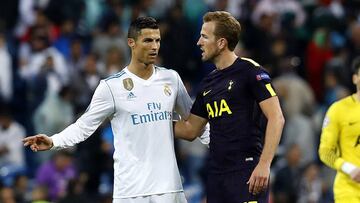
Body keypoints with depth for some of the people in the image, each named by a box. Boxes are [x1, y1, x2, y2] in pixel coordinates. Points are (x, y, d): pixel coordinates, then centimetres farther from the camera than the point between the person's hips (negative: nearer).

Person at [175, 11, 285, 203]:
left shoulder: (249, 71, -6)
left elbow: (276, 118, -12)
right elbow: (190, 130, 24)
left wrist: (264, 164, -20)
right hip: (216, 174, 8)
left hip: (247, 173, -8)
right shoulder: (208, 83, 16)